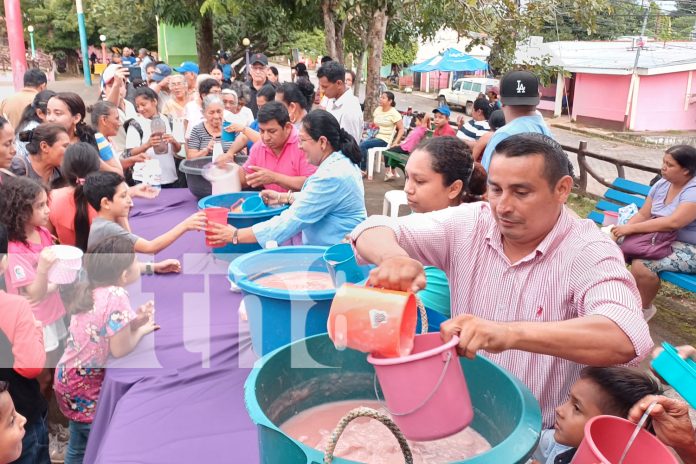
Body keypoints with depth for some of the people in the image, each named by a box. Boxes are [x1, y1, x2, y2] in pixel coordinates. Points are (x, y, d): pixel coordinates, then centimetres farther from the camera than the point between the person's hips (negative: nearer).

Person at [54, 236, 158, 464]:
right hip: (85, 385, -8)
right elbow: (120, 349, -23)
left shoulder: (92, 290, -1)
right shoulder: (117, 296, -24)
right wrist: (142, 329, -7)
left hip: (69, 376, 8)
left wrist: (134, 320, -3)